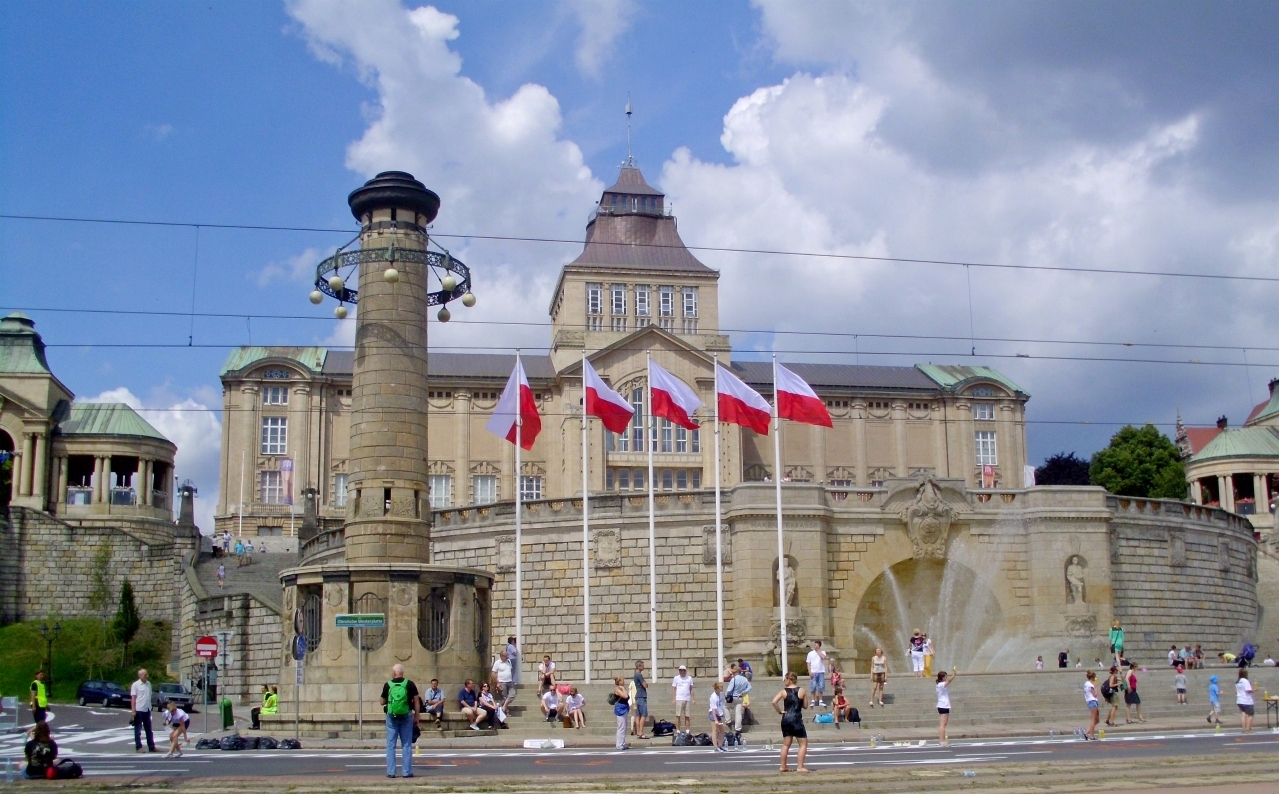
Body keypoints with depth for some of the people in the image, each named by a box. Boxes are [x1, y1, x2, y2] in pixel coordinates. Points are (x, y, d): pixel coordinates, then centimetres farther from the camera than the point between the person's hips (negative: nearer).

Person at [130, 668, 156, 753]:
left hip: (147, 710, 6)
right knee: (138, 730, 3)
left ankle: (151, 747, 16)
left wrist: (150, 707, 12)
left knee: (149, 730, 11)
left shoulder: (148, 684, 9)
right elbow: (133, 698, -11)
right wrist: (133, 711, -16)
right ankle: (139, 747, 8)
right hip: (139, 710, -6)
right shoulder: (136, 685, -9)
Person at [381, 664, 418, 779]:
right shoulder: (410, 684, -2)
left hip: (392, 717, 0)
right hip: (406, 716, 0)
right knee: (406, 745, 6)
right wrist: (416, 717, 7)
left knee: (391, 745, 7)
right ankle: (407, 771, 5)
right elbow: (416, 702, 0)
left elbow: (382, 702, 8)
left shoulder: (387, 685, -2)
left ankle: (390, 772, 6)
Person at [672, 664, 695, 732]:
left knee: (687, 716, 2)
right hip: (679, 699, -2)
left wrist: (692, 699, 8)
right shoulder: (676, 678, 7)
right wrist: (673, 699, -3)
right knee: (678, 715, -4)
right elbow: (673, 689, 5)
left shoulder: (689, 678, 13)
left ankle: (687, 731, 6)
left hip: (687, 699, 2)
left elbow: (691, 689, 16)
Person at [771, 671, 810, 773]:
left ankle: (782, 767, 18)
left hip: (786, 719, 3)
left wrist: (779, 711, -3)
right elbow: (805, 705, 4)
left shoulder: (784, 691, -1)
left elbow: (774, 702, -14)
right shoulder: (802, 691, -1)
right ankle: (800, 767, -3)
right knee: (803, 744, 5)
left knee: (786, 744, 15)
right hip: (797, 719, -3)